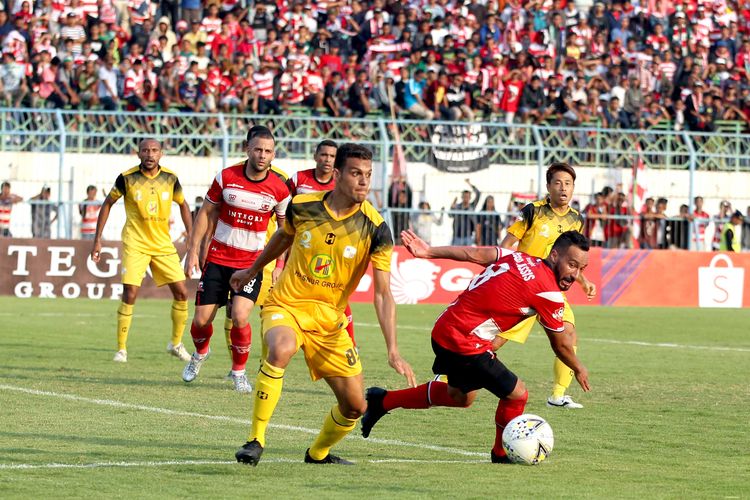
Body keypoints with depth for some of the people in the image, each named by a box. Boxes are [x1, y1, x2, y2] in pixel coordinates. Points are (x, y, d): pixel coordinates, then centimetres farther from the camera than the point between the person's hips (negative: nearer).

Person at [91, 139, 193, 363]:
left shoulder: (170, 178, -2)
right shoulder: (127, 178, -9)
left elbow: (183, 205, 15)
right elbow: (107, 204, 3)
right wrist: (97, 239, 2)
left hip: (163, 244, 3)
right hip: (135, 244, -3)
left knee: (181, 293, 0)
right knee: (130, 294, -14)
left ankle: (176, 343, 19)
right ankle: (121, 349, -3)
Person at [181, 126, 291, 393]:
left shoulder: (279, 189, -6)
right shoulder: (226, 177, -6)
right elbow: (206, 213, 3)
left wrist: (280, 266, 1)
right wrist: (193, 250, -1)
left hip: (252, 262, -1)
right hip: (218, 258, 1)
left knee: (240, 317, -20)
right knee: (202, 319, 0)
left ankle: (239, 371, 3)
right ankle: (200, 353, 35)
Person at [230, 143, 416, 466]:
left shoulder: (375, 229, -14)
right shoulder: (302, 207, -11)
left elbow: (383, 294, -15)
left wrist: (393, 350, -25)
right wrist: (251, 271, 30)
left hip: (330, 321, 2)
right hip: (285, 306, -2)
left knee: (355, 406, 2)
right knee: (281, 349, -37)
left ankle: (318, 453, 34)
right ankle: (255, 440, -25)